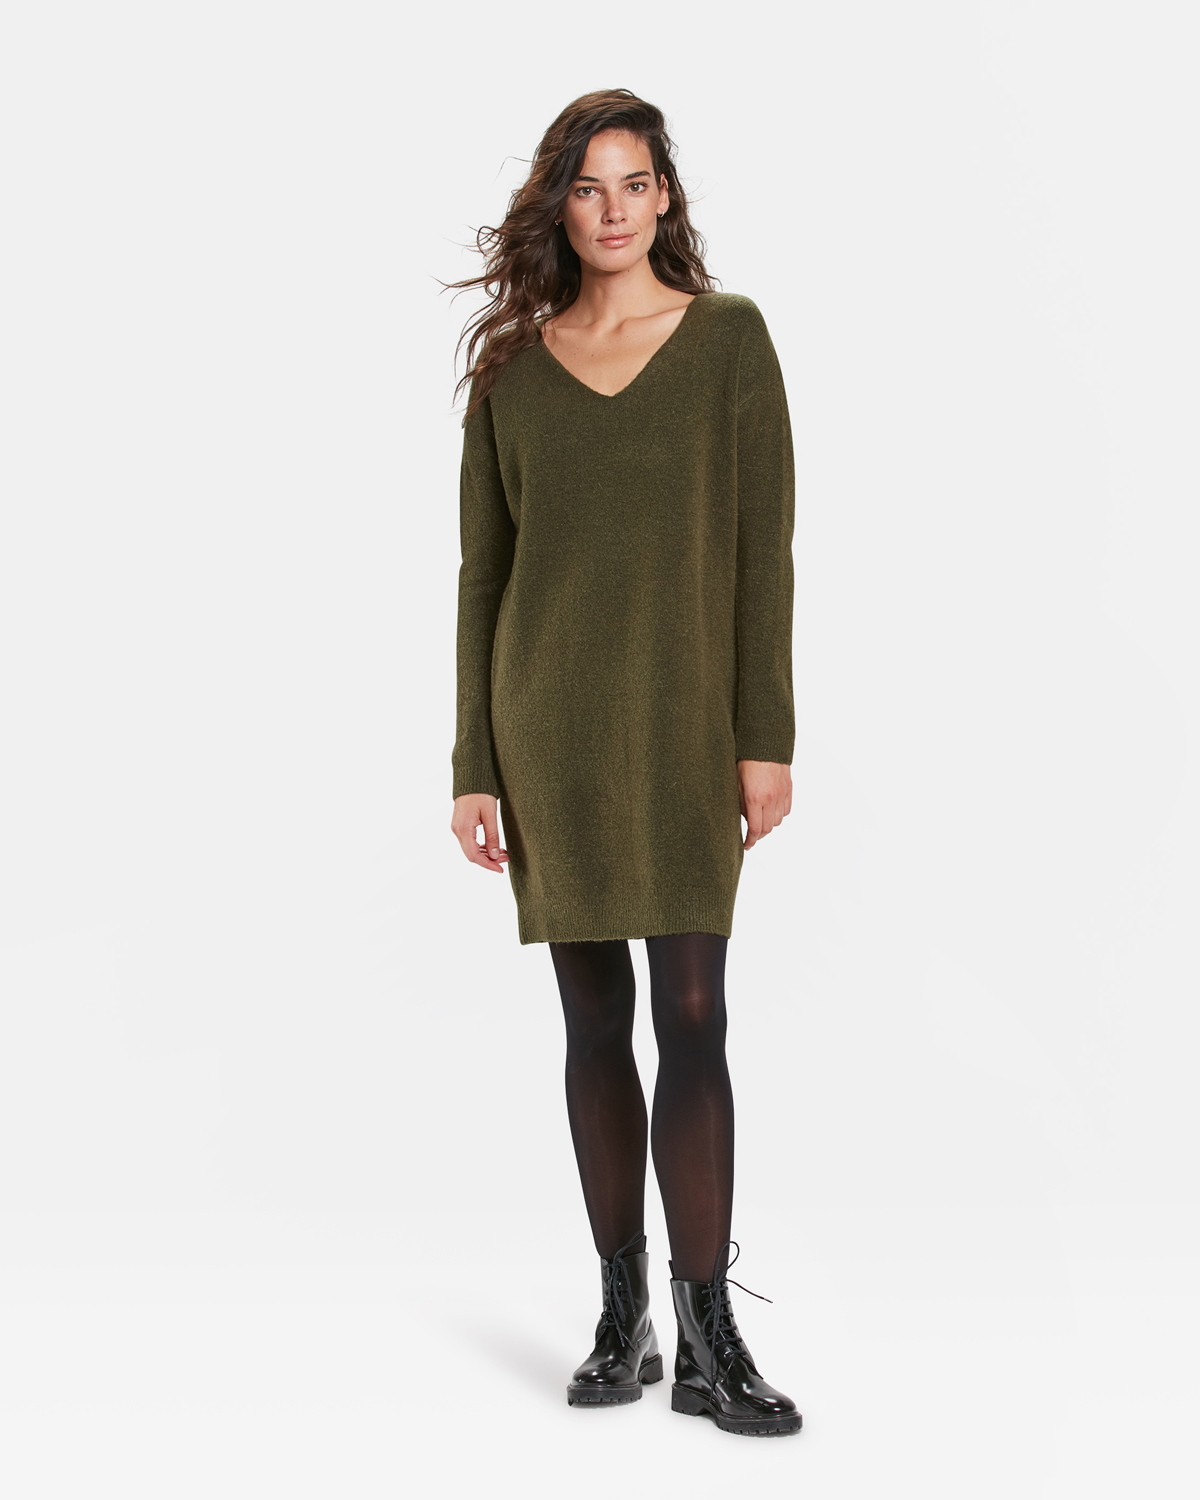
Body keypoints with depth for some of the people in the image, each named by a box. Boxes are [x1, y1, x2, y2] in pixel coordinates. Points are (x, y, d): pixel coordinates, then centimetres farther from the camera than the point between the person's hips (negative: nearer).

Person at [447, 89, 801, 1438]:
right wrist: (473, 766, 3)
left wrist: (766, 734, -8)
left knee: (691, 1016, -7)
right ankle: (621, 1318, 17)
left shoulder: (729, 337, 3)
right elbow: (482, 570, 8)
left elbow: (761, 547, -1)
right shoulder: (510, 366, 8)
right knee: (595, 1020, 7)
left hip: (685, 720, -2)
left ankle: (707, 1340, 1)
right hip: (551, 722, 2)